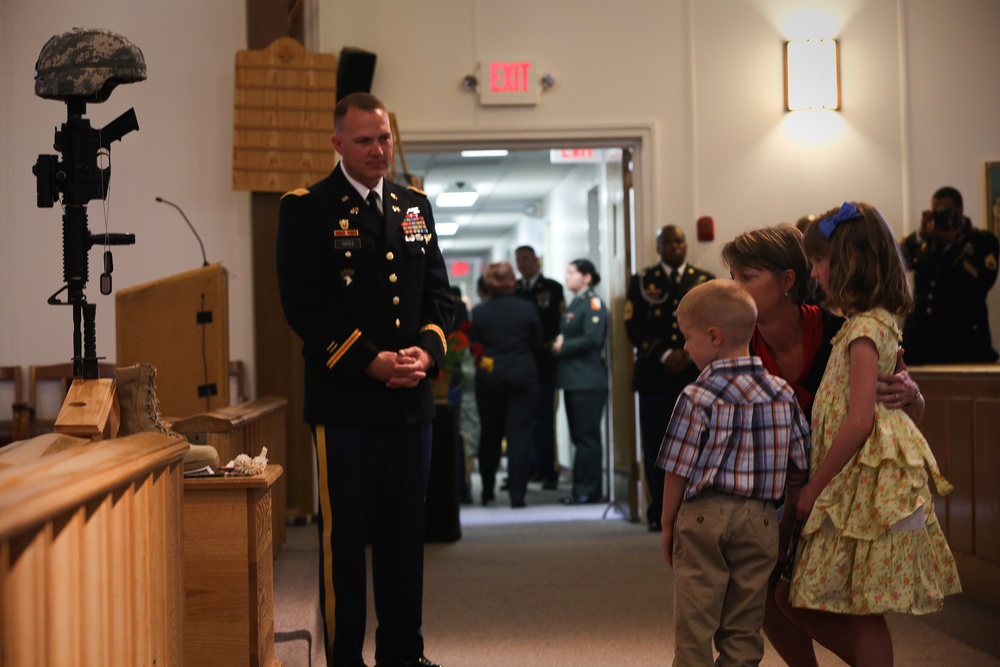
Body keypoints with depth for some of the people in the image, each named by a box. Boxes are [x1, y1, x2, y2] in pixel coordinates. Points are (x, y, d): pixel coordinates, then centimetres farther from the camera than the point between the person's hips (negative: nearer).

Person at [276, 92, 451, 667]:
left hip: (411, 399, 5)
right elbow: (305, 305, -11)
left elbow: (438, 292, 13)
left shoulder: (415, 206, 14)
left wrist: (427, 349, -5)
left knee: (405, 530, 12)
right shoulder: (307, 210, -3)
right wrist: (369, 361, -17)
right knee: (346, 534, 2)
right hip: (345, 399, -5)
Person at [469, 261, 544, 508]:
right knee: (520, 436, 0)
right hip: (523, 376, -1)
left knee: (489, 435, 15)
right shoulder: (528, 309, -6)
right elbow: (537, 345, 2)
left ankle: (487, 492, 23)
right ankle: (517, 494, -5)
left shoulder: (478, 312, -6)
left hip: (489, 378, 1)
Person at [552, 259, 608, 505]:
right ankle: (581, 489, 16)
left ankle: (588, 491, -2)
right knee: (579, 436, 11)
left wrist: (563, 347, -11)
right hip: (573, 379, 9)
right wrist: (558, 344, 0)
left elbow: (592, 339, -19)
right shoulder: (574, 303, 19)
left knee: (587, 436, -6)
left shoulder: (593, 303, -8)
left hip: (587, 381, -9)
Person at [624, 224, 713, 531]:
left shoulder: (705, 281, 13)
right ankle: (659, 512, 5)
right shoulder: (642, 281, 11)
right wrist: (665, 355, -10)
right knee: (656, 447, -2)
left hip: (695, 374, 0)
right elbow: (634, 327, 2)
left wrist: (687, 355, -9)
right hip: (655, 376, 0)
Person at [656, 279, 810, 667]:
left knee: (694, 624, 5)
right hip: (760, 519, 4)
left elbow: (678, 470, -9)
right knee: (743, 627, 12)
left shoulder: (698, 398, -12)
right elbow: (799, 464, 7)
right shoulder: (783, 394, 2)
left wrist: (668, 524, 3)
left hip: (703, 516, -4)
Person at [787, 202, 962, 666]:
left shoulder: (864, 329, -14)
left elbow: (858, 422, -20)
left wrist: (813, 487, -13)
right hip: (854, 483, 9)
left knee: (861, 612, -3)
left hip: (866, 485, -9)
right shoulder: (876, 322, 15)